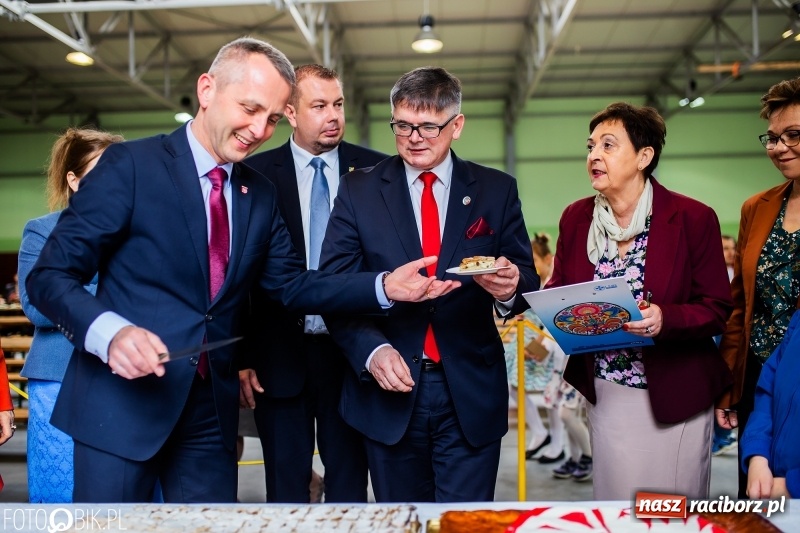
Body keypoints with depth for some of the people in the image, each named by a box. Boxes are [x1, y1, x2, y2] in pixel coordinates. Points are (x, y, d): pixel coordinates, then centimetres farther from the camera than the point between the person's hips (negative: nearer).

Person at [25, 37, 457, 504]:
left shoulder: (261, 194, 9)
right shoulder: (132, 165, -9)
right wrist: (110, 332, -29)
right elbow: (50, 277, -10)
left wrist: (386, 287, -5)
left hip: (210, 410, 5)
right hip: (122, 402, -5)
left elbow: (293, 286, 9)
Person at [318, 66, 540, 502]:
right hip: (390, 390, 1)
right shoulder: (358, 190, 2)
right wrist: (372, 349, -19)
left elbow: (527, 282, 3)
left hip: (471, 396, 0)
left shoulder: (497, 191, 4)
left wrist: (510, 288, -20)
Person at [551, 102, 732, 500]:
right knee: (613, 505, 10)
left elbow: (717, 309, -6)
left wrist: (666, 318, -25)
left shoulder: (692, 218, -9)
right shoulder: (576, 218, 2)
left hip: (673, 396, -3)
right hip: (605, 394, 3)